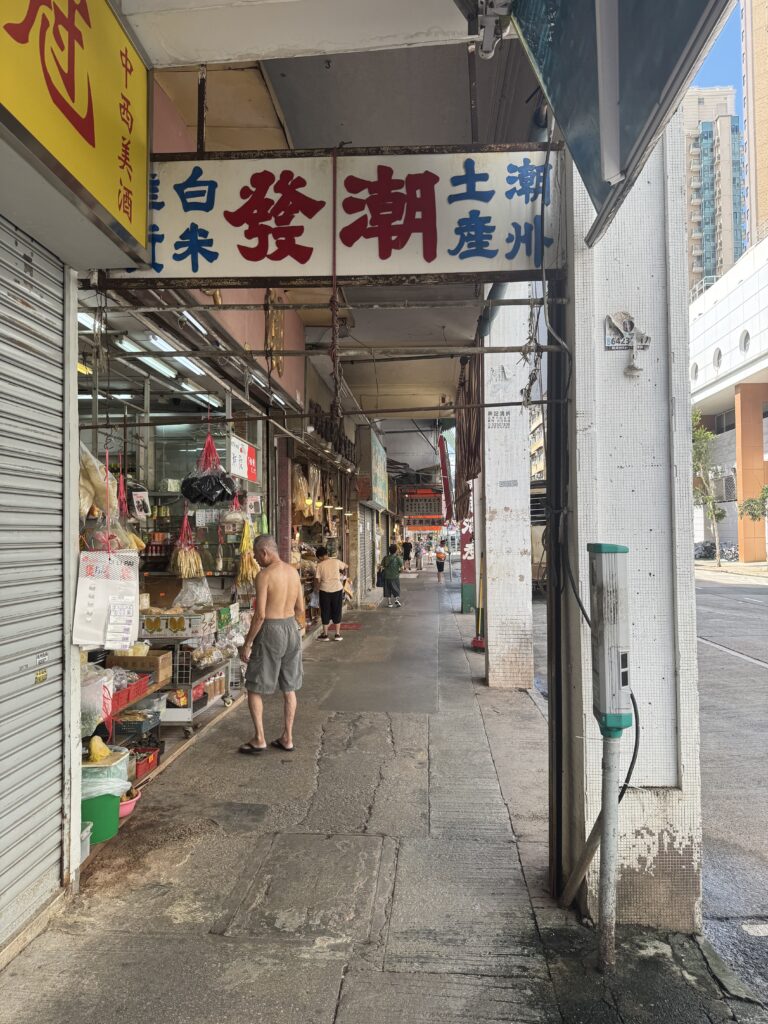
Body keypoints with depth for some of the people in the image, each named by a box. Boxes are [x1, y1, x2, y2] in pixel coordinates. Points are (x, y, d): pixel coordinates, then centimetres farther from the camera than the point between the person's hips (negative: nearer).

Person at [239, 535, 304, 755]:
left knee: (254, 688, 8)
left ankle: (259, 740, 9)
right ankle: (287, 739, 21)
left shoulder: (264, 576, -16)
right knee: (289, 688, 14)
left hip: (271, 630, -7)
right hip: (292, 627, 7)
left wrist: (247, 643, -11)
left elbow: (260, 615, -19)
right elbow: (300, 609, 10)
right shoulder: (294, 572, 5)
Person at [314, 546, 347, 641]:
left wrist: (317, 589, 11)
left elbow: (317, 580, -6)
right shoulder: (336, 561, 0)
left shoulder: (319, 565, -6)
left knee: (325, 612, 10)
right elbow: (345, 566, 18)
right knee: (337, 612, 11)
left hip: (325, 590, -2)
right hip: (337, 589, 2)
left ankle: (325, 634, 15)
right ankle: (338, 634, 14)